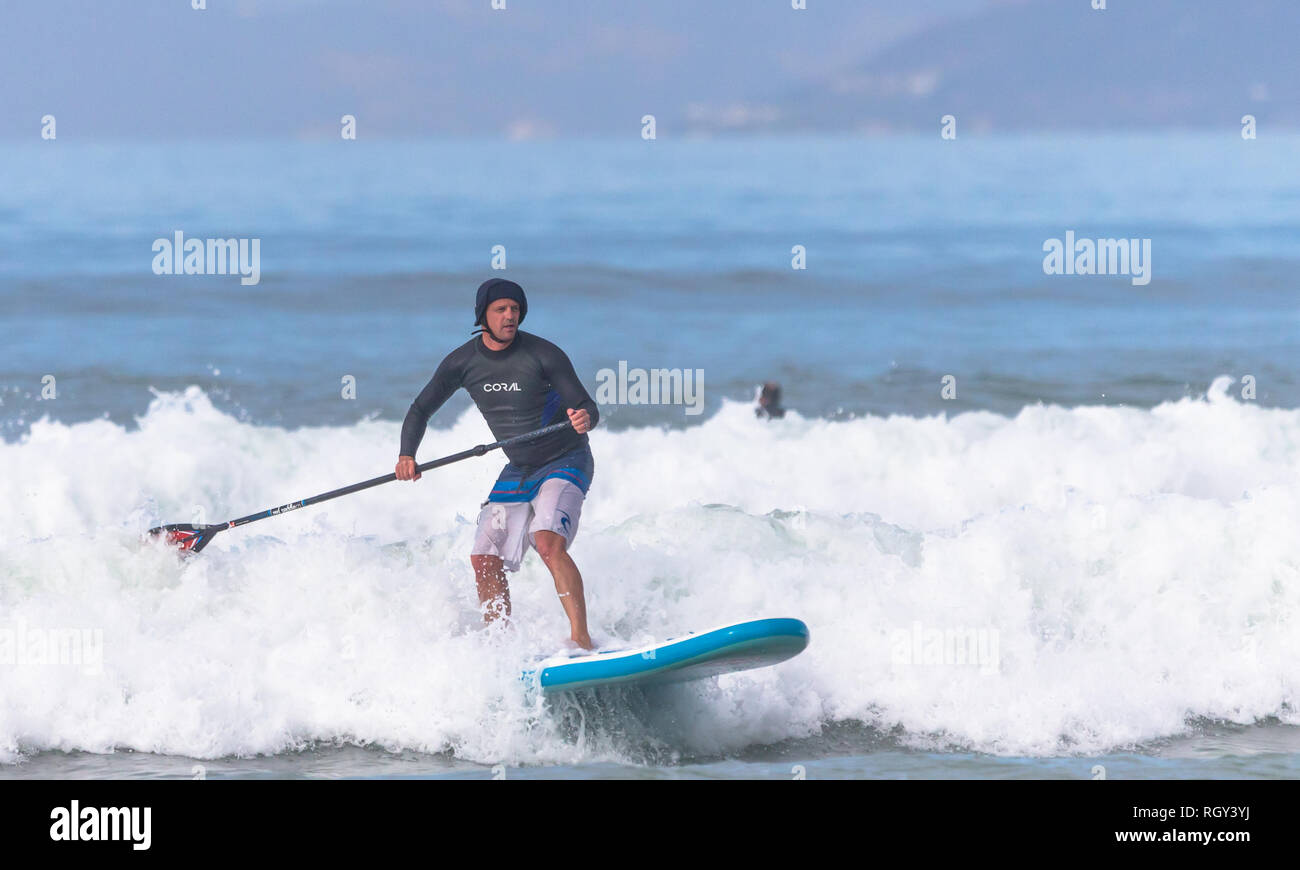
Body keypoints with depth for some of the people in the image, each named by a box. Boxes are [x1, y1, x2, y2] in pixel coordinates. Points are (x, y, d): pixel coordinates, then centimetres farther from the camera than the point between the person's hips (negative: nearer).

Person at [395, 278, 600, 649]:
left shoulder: (544, 355, -19)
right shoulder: (463, 362, -5)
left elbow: (586, 406, -18)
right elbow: (421, 409, 3)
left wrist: (585, 418, -42)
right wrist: (407, 455, -14)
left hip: (565, 463, -6)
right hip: (518, 472, 6)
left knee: (549, 544, -28)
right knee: (485, 559, -1)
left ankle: (581, 639, -30)